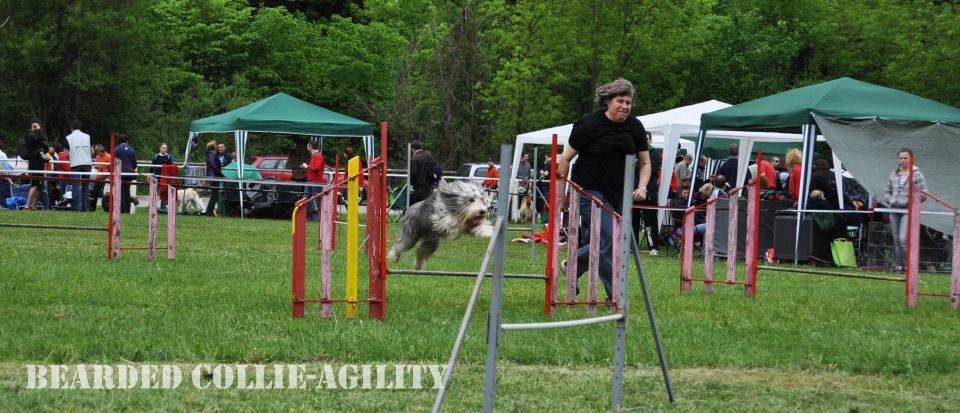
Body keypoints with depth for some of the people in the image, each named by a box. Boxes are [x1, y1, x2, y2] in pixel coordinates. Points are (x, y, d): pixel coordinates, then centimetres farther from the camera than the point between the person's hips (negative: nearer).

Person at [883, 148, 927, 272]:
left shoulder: (917, 175, -2)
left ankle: (908, 265, -11)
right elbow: (887, 192, 21)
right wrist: (890, 200, 0)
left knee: (903, 239, -18)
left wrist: (911, 201, -18)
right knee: (896, 240, 7)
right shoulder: (893, 175, 14)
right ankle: (899, 266, 13)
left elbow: (923, 194, -5)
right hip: (894, 211, 6)